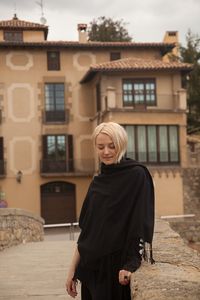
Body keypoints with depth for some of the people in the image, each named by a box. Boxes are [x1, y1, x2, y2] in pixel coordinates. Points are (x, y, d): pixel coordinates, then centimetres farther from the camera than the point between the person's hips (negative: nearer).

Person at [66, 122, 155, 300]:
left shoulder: (137, 175, -7)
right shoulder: (96, 183, 11)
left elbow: (142, 224, -12)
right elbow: (85, 229, 12)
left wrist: (131, 264, -20)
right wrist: (73, 269, 9)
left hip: (119, 266, -5)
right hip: (92, 266, 6)